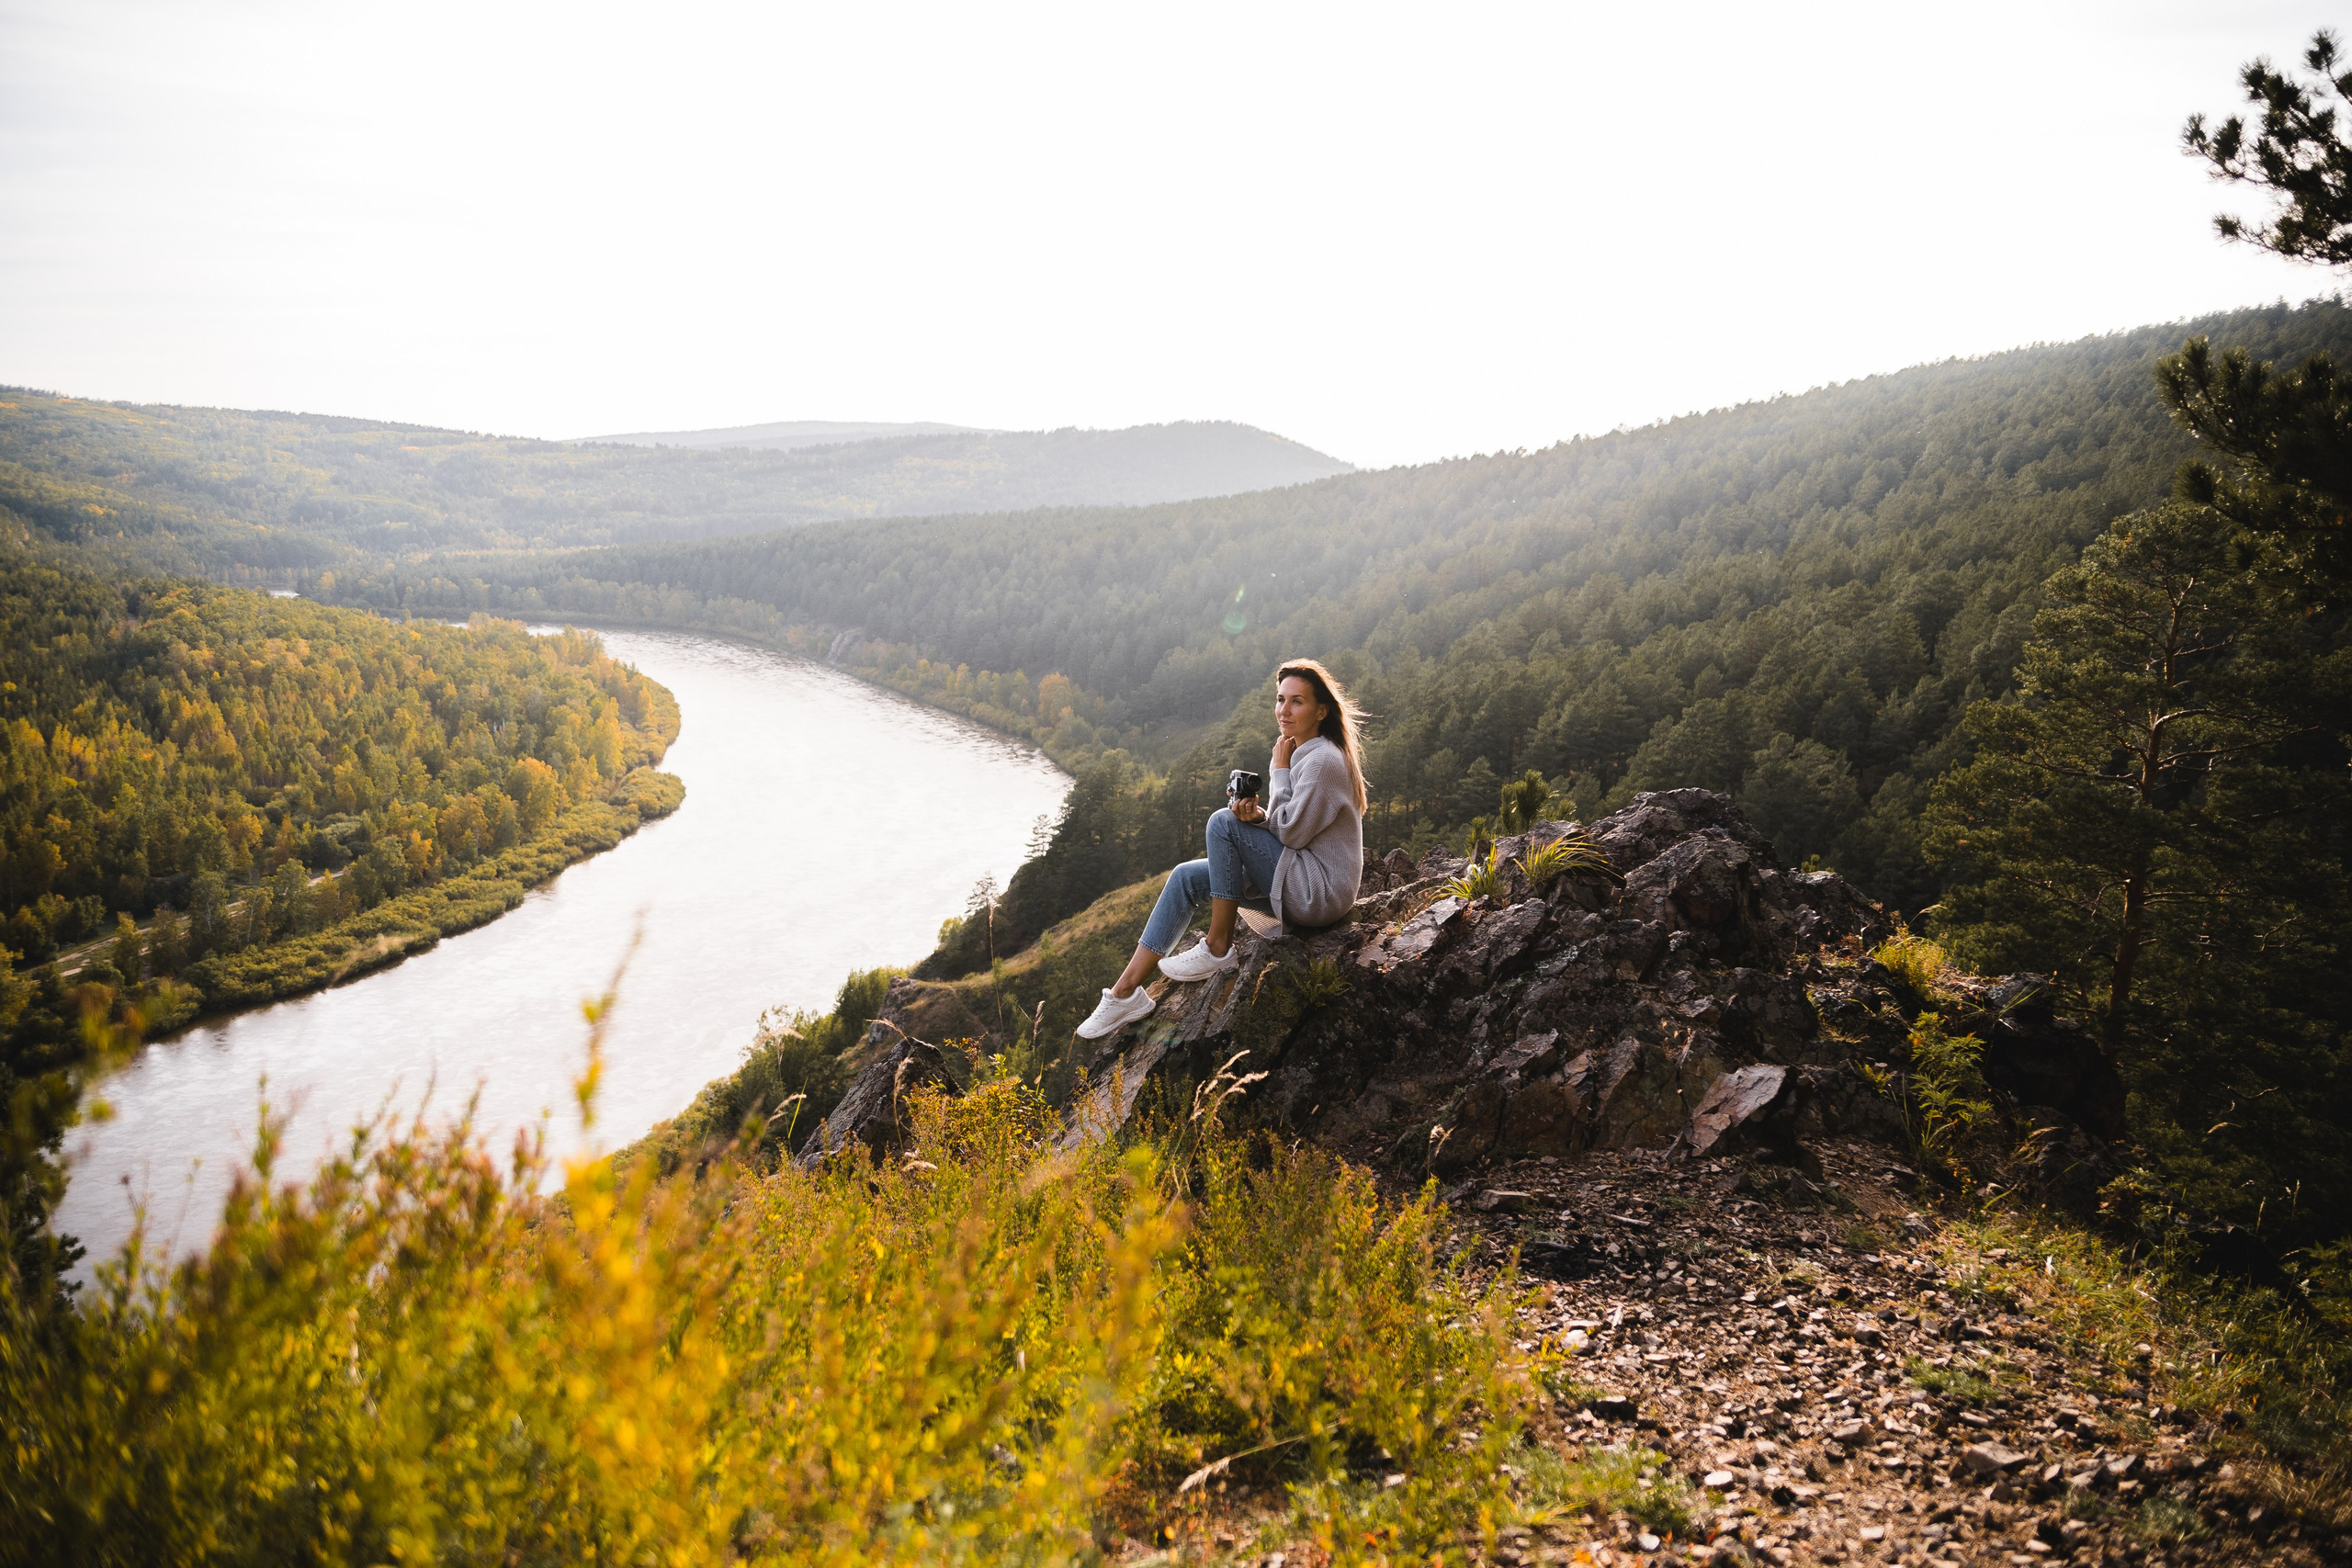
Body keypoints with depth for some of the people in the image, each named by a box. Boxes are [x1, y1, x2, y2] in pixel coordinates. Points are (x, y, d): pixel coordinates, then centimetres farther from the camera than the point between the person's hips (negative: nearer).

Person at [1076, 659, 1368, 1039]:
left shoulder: (1323, 760, -17)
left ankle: (1219, 948, -9)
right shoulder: (1302, 753, 13)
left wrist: (1279, 770, -8)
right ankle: (1127, 990, -2)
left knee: (1223, 822, -18)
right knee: (1186, 877, 2)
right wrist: (1258, 816, -7)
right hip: (1302, 885, 10)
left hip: (1320, 891, -10)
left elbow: (1291, 832, -18)